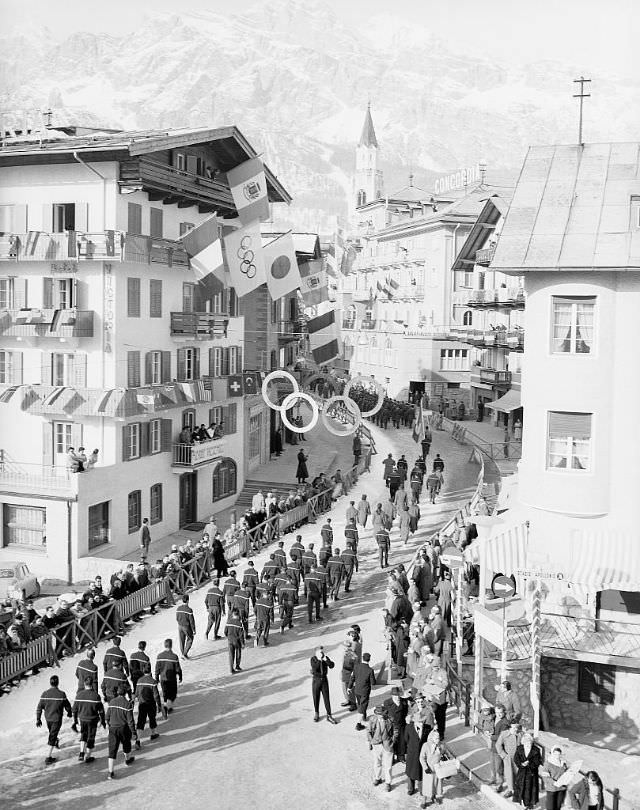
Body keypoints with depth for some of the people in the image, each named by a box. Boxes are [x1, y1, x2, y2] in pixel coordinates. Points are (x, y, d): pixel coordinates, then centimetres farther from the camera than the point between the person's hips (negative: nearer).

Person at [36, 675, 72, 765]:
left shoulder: (45, 694, -12)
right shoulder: (61, 694, -20)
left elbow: (39, 708, -6)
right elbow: (67, 706, -7)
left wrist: (38, 719, 6)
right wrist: (69, 713, 14)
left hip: (48, 718, 4)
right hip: (57, 719, -4)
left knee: (52, 733, 29)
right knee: (52, 737, 3)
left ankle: (56, 742, 55)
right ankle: (49, 757, 1)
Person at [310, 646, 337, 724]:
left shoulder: (326, 658, -6)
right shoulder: (313, 659, -13)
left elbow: (332, 666, -18)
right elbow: (314, 668, -28)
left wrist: (326, 659, -30)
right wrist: (319, 660, -32)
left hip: (324, 680, 1)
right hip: (316, 680, -1)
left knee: (327, 698, 2)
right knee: (316, 698, 10)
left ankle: (329, 716, 9)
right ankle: (316, 714, 30)